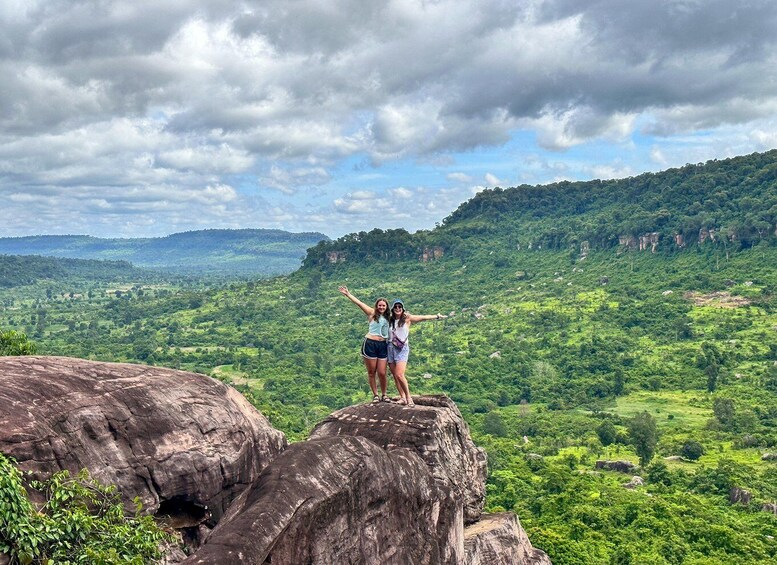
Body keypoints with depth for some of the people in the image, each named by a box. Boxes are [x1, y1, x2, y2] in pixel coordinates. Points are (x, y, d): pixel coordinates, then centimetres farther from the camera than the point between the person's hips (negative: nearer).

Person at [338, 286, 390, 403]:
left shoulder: (388, 318, 15)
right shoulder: (372, 313, 4)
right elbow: (359, 303, -2)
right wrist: (348, 294, -7)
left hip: (383, 346, 3)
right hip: (370, 344, -3)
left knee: (382, 373, -1)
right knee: (371, 372, 3)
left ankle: (384, 395, 17)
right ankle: (375, 395, 16)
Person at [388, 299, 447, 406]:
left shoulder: (407, 318, 1)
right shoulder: (389, 319, 8)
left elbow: (423, 318, 3)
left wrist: (437, 316, 4)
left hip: (402, 349, -4)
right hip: (390, 348, 4)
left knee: (399, 374, -17)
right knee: (395, 375, 4)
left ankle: (408, 397, -4)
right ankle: (402, 397, 12)